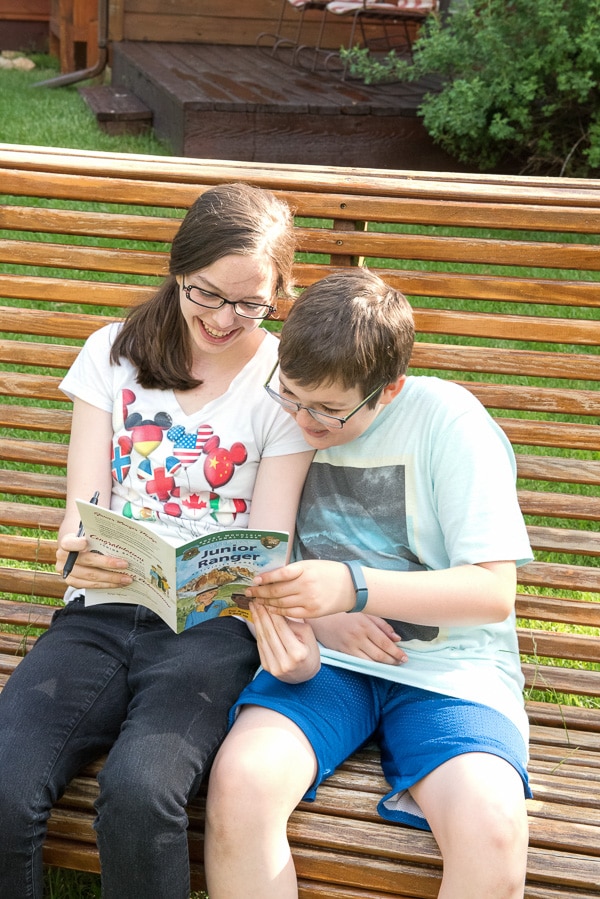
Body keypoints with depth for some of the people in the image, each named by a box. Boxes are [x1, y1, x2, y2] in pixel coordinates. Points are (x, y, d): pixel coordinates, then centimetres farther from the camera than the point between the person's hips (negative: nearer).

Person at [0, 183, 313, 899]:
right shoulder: (114, 354, 12)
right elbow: (82, 511, 5)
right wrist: (79, 550, -20)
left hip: (213, 625, -2)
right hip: (101, 612, 2)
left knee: (138, 792, -32)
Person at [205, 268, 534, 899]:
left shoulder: (448, 421, -9)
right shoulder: (283, 412, 3)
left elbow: (495, 592, -12)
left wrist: (353, 587, -25)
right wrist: (312, 613, -11)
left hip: (447, 665, -2)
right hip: (321, 657, 3)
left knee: (492, 831, -31)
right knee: (239, 783, -29)